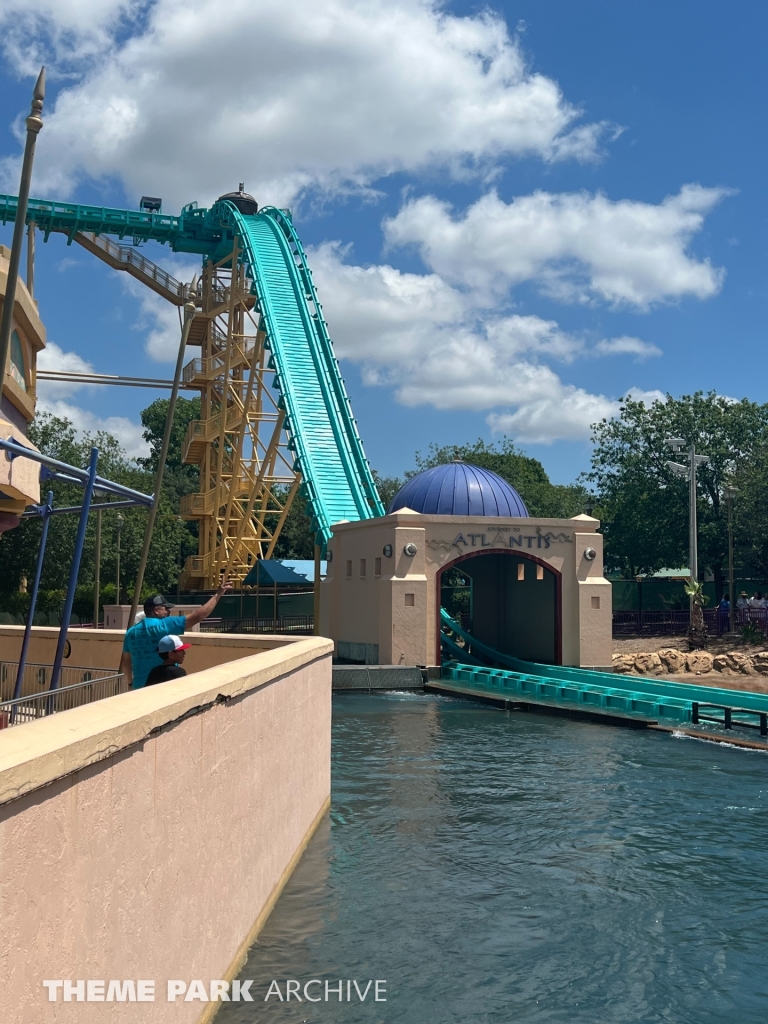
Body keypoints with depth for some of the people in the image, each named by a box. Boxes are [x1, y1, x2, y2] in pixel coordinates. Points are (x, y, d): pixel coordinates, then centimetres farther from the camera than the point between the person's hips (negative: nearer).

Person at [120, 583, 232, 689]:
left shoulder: (132, 632, 7)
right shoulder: (165, 625, -13)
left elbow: (125, 662, 15)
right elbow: (197, 616, -14)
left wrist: (131, 682, 30)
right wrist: (217, 595, -7)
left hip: (140, 687, 6)